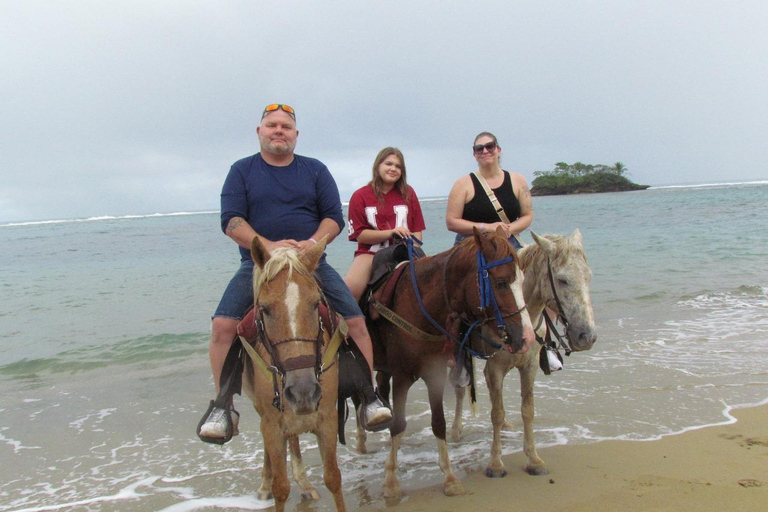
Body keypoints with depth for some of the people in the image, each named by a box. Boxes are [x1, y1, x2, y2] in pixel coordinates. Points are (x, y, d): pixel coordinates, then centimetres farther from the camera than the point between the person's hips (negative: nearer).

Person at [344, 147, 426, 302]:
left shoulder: (408, 193, 10)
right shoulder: (360, 196, 2)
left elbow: (416, 230, 11)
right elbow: (359, 235, -3)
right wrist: (390, 232, -16)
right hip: (370, 253, -2)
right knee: (349, 289, -25)